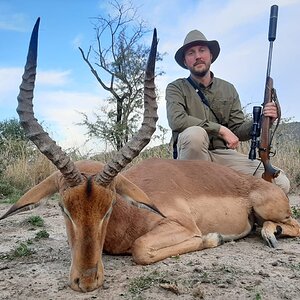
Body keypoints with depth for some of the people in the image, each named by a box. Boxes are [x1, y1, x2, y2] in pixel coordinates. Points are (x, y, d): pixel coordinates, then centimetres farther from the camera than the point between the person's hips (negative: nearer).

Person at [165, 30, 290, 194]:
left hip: (224, 154, 3)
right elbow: (176, 120, -18)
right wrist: (221, 129, -18)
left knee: (280, 183, -15)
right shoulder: (176, 88, 2)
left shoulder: (228, 89, 13)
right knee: (194, 133, -37)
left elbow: (238, 132, 9)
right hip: (191, 156, -3)